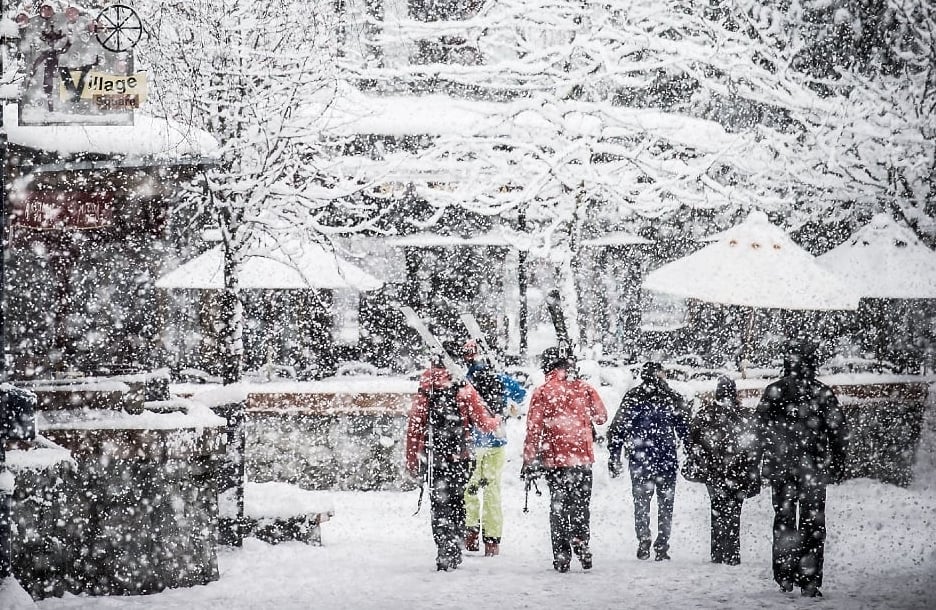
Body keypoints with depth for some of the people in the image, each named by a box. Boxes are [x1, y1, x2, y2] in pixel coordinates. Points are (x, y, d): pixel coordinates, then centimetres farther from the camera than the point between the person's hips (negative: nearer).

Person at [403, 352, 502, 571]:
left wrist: (411, 462, 8)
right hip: (460, 458, 0)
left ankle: (445, 553, -7)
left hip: (433, 459, 0)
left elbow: (413, 429, 0)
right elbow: (482, 421, -4)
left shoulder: (424, 393, -2)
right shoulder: (464, 390, -6)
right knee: (457, 503, 16)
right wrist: (496, 422, 20)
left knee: (439, 505, 4)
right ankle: (454, 552, 20)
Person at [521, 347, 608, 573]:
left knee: (558, 506, 7)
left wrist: (529, 461, -3)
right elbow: (601, 417, 11)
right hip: (582, 457, 1)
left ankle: (561, 556, 5)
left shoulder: (542, 393, -6)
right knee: (581, 503, 14)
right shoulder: (583, 388, 0)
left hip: (555, 459, -1)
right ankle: (581, 542, -3)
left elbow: (534, 429, -8)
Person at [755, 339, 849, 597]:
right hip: (814, 468, -1)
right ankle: (809, 581, 6)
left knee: (783, 519, 8)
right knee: (813, 523, 5)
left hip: (780, 468, 1)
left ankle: (785, 576, 4)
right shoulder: (823, 393, -5)